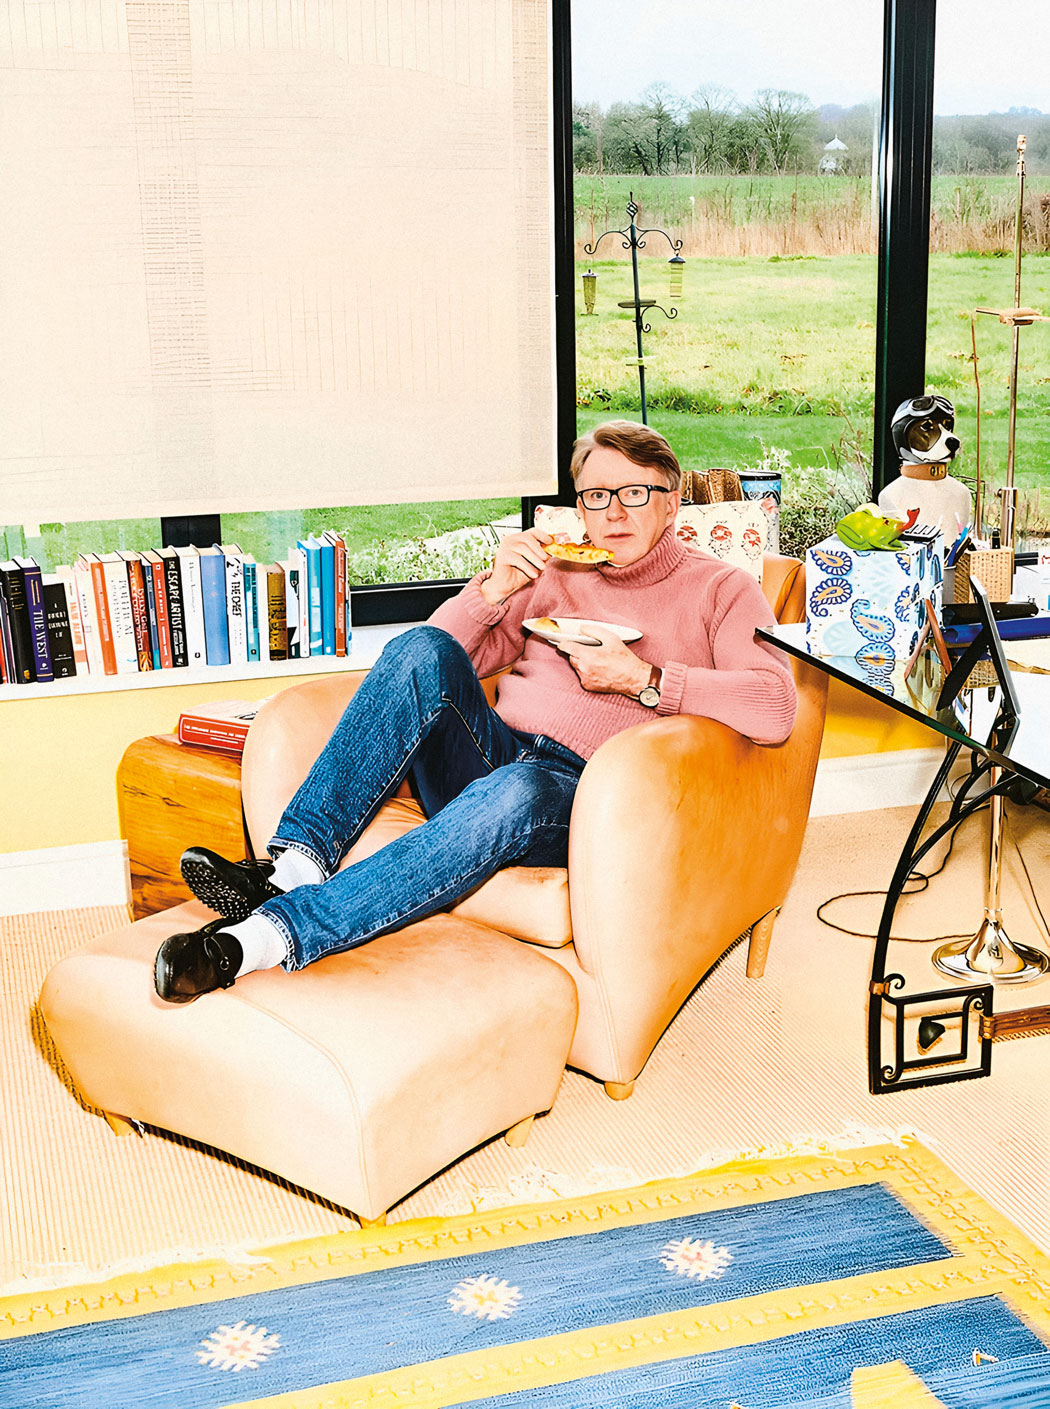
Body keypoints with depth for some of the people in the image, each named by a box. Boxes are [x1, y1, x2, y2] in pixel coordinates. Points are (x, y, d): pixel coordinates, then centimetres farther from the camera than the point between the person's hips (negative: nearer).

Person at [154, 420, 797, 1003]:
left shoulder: (720, 588, 12)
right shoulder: (552, 575, 24)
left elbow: (775, 707, -6)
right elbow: (449, 657, 16)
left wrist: (641, 679, -13)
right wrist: (494, 590, -2)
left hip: (583, 791, -4)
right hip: (491, 753, 4)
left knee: (514, 794, -40)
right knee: (422, 648, -25)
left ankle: (275, 931, -45)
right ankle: (297, 862, -34)